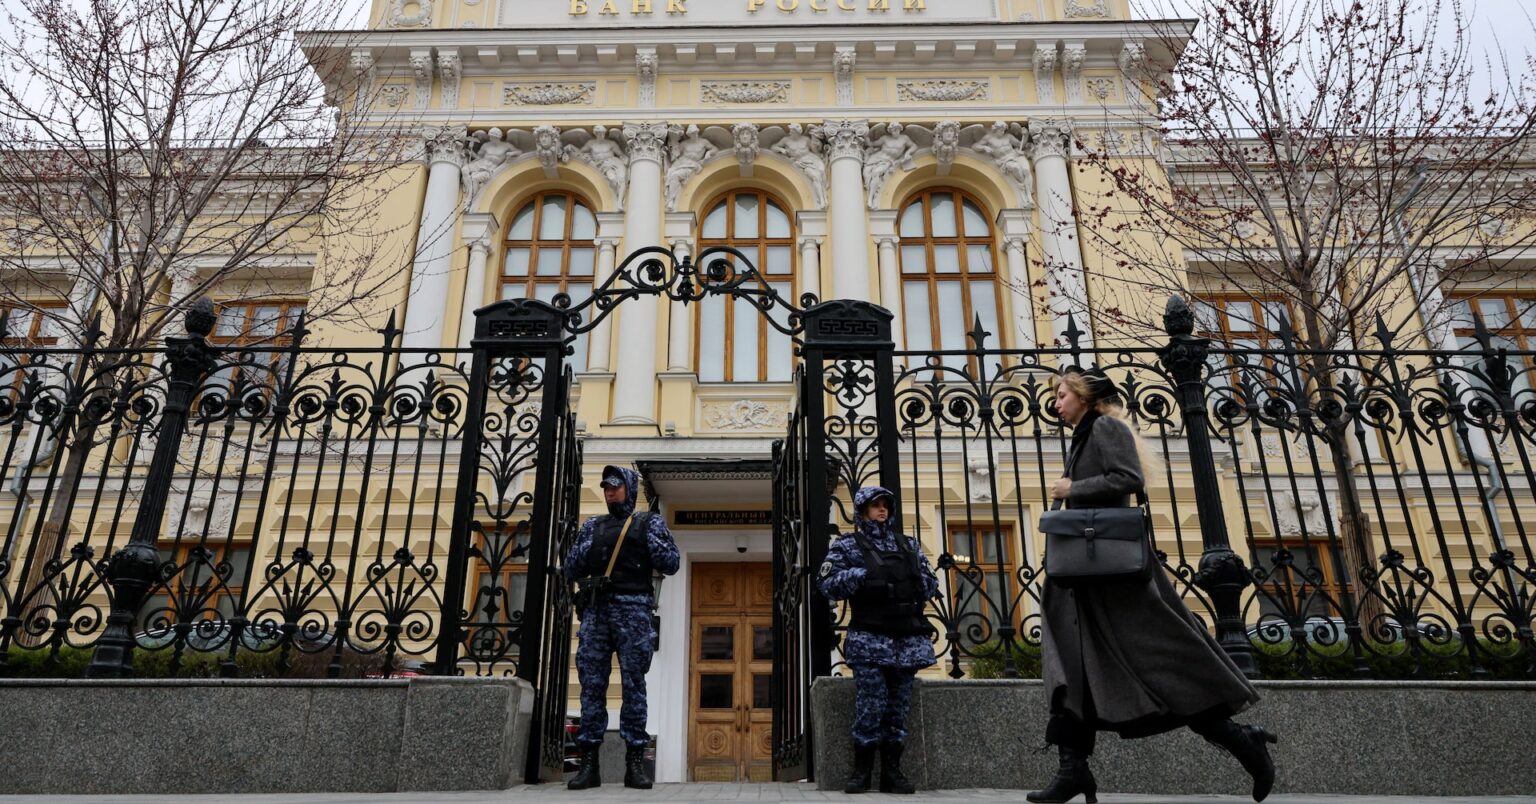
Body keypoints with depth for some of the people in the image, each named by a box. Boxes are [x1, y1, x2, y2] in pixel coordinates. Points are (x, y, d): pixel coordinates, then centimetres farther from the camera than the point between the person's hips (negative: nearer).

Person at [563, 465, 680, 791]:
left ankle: (635, 762, 0)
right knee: (592, 683, -1)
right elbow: (571, 571, 15)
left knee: (633, 683, -4)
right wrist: (585, 545, -1)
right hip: (596, 608, 3)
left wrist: (647, 536, -8)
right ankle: (589, 762, 3)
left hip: (633, 608, -3)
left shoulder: (649, 522, 10)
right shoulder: (593, 526, 18)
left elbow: (671, 564, 1)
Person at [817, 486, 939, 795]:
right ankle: (862, 771, 8)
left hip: (908, 639, 4)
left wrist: (916, 586, 0)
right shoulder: (847, 546, 6)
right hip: (870, 639, -4)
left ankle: (892, 772, 14)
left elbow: (931, 583, 20)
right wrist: (861, 575, -15)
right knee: (871, 708, -6)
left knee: (898, 708, 6)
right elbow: (828, 585, -2)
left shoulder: (908, 545, 18)